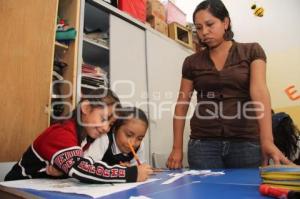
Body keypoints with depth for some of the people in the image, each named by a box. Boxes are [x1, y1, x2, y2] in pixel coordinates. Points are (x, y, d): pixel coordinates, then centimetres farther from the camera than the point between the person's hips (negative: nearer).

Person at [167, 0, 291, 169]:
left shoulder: (252, 52, 2)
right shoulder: (192, 62, 6)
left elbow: (259, 91, -13)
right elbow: (182, 105, 6)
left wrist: (267, 140, -27)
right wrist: (177, 148, 0)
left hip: (245, 141, -1)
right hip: (203, 142, 1)